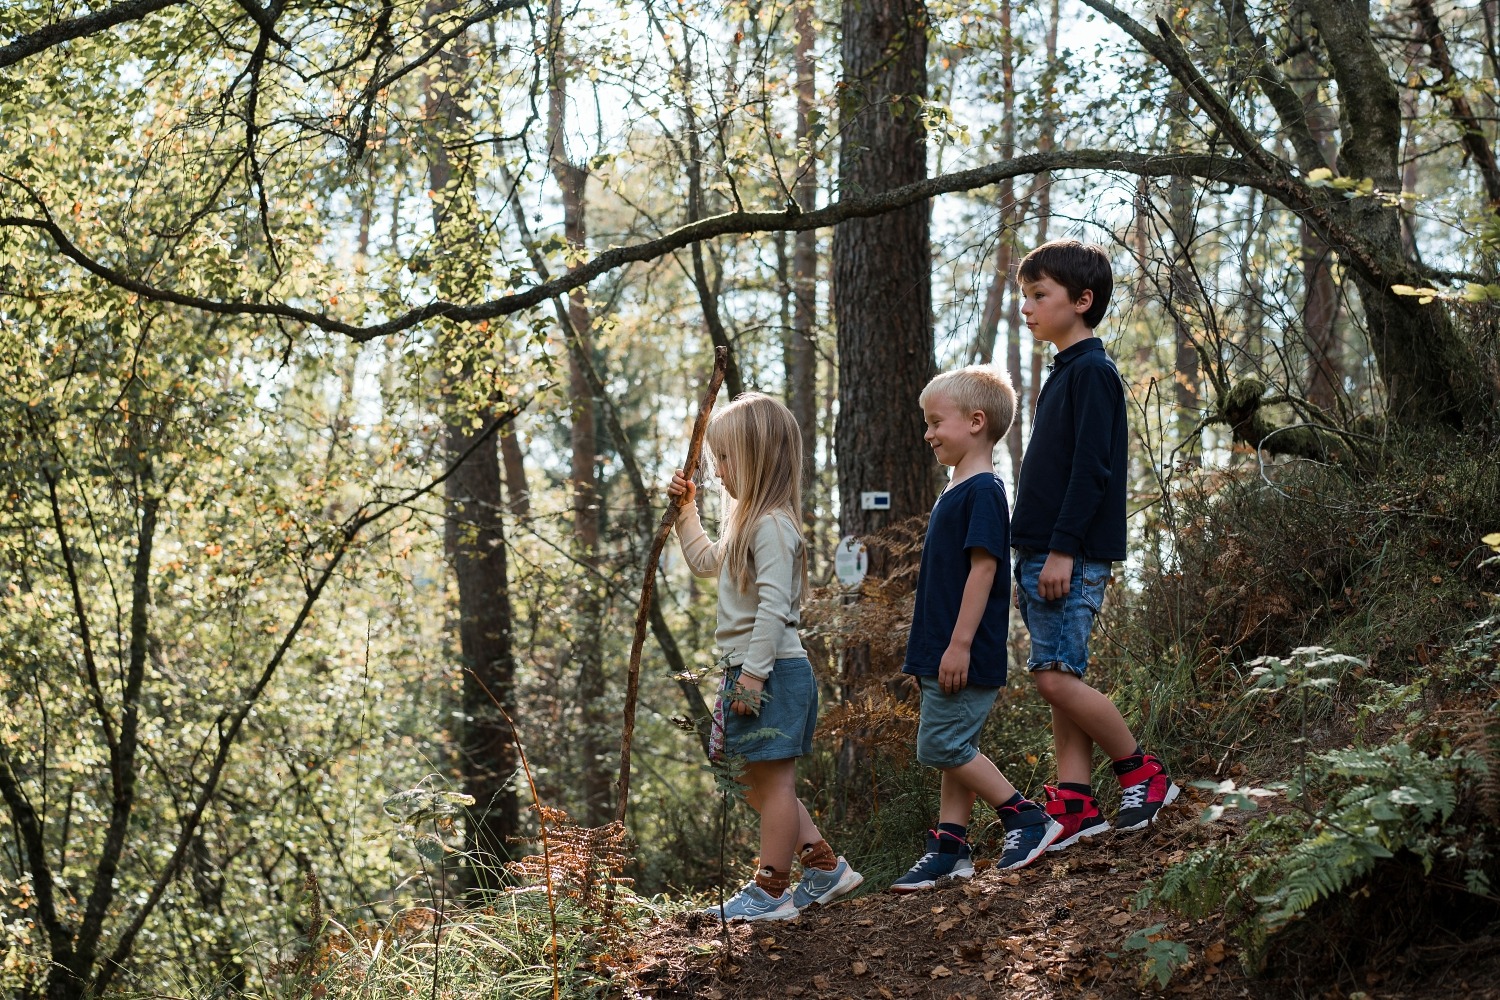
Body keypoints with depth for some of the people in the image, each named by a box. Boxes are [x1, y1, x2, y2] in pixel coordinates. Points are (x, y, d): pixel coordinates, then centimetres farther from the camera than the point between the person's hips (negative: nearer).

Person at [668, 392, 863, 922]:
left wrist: (754, 672, -25)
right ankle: (826, 868, 21)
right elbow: (706, 561, 35)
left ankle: (769, 893, 3)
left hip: (772, 670, -11)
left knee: (773, 780, -3)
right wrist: (686, 512, 27)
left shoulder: (772, 524, -16)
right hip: (751, 671, 11)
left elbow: (773, 606, -24)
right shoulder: (749, 521, 17)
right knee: (758, 782, 15)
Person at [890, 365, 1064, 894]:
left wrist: (960, 644, -23)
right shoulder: (955, 492, 16)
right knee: (952, 749, 11)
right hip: (941, 652, 10)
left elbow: (983, 568, -21)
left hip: (966, 656, -10)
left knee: (942, 745, -10)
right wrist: (926, 650, 22)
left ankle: (1027, 817, -3)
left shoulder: (982, 491, -14)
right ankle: (949, 849, 15)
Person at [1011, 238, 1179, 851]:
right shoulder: (1063, 374, 19)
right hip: (1045, 555, 9)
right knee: (1059, 680, 6)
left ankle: (1144, 774, 0)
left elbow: (1091, 468, -17)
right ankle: (1074, 805, 8)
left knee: (1056, 676, -13)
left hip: (1072, 557, -9)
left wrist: (1063, 549, -21)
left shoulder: (1093, 372, -10)